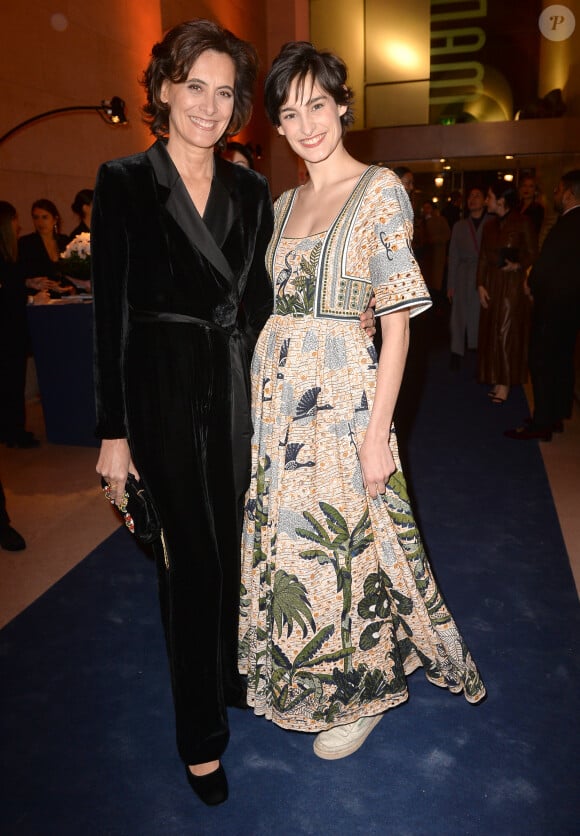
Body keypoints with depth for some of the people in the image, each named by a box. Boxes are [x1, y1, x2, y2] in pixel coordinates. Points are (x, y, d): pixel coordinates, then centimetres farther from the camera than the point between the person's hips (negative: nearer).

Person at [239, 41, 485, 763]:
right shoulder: (284, 204, 14)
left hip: (343, 399, -6)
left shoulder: (380, 190, -5)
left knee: (347, 540, 3)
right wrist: (264, 397, 10)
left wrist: (378, 432, -16)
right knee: (286, 539, 14)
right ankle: (300, 677, 39)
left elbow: (397, 321, -10)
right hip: (275, 395, 6)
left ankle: (362, 690, 29)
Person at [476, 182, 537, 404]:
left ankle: (505, 382, 4)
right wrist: (481, 285, 0)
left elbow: (532, 254, -3)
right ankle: (497, 379, 15)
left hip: (512, 283, -6)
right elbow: (483, 257, 8)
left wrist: (517, 265, -21)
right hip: (491, 283, 6)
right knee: (491, 331, 6)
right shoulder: (489, 225, 10)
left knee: (506, 332, -4)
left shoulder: (522, 223, -6)